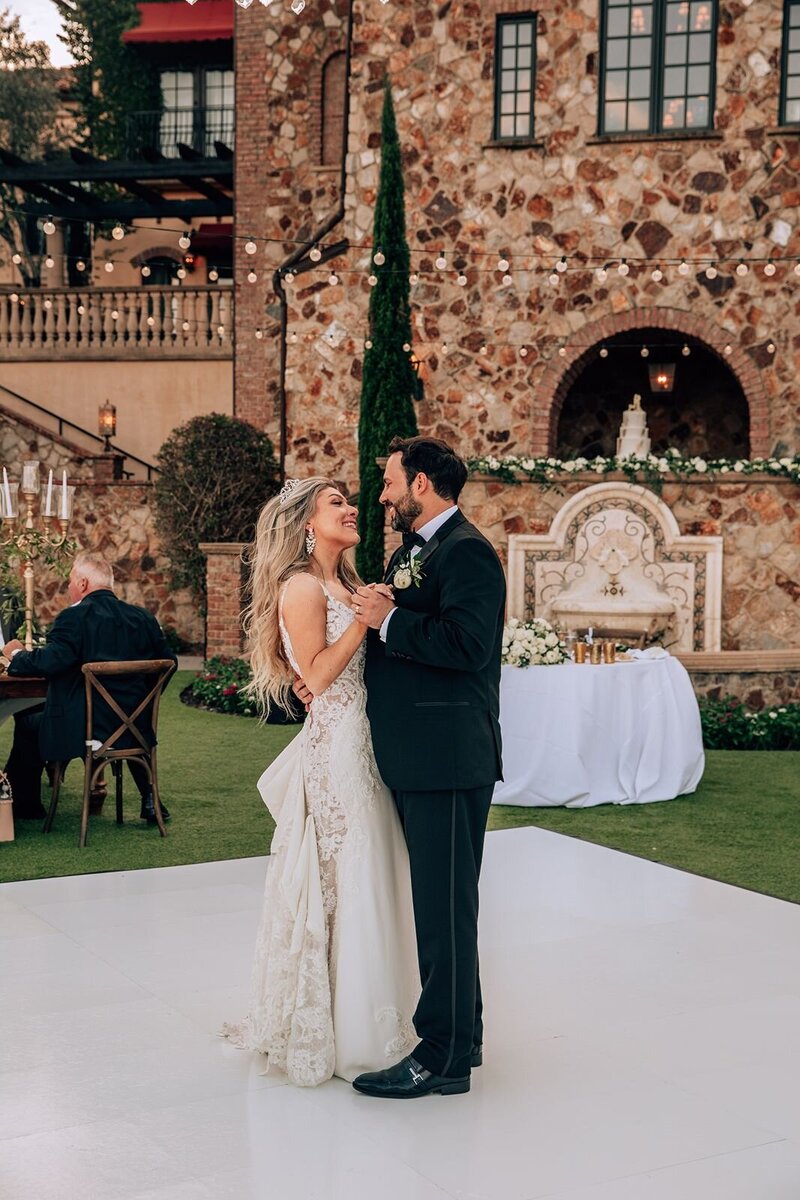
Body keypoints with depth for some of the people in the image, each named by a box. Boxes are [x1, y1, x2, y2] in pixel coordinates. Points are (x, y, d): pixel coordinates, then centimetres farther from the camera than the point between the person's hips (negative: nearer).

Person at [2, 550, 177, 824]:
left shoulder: (73, 617, -13)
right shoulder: (143, 617, 5)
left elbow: (48, 662, -24)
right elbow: (169, 662, 10)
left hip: (82, 729, -6)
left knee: (26, 722, 18)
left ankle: (24, 801, 29)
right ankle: (149, 798, 35)